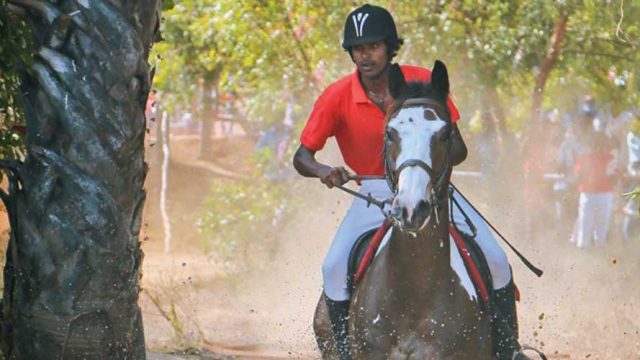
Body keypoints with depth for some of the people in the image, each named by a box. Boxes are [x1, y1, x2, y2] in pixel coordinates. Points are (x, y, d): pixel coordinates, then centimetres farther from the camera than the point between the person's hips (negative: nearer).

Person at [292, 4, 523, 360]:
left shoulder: (424, 82, -12)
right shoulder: (337, 97, -13)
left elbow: (458, 149, -7)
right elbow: (302, 157, -9)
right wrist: (323, 171, -33)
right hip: (375, 191, 0)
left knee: (494, 259, -13)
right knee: (335, 269, -23)